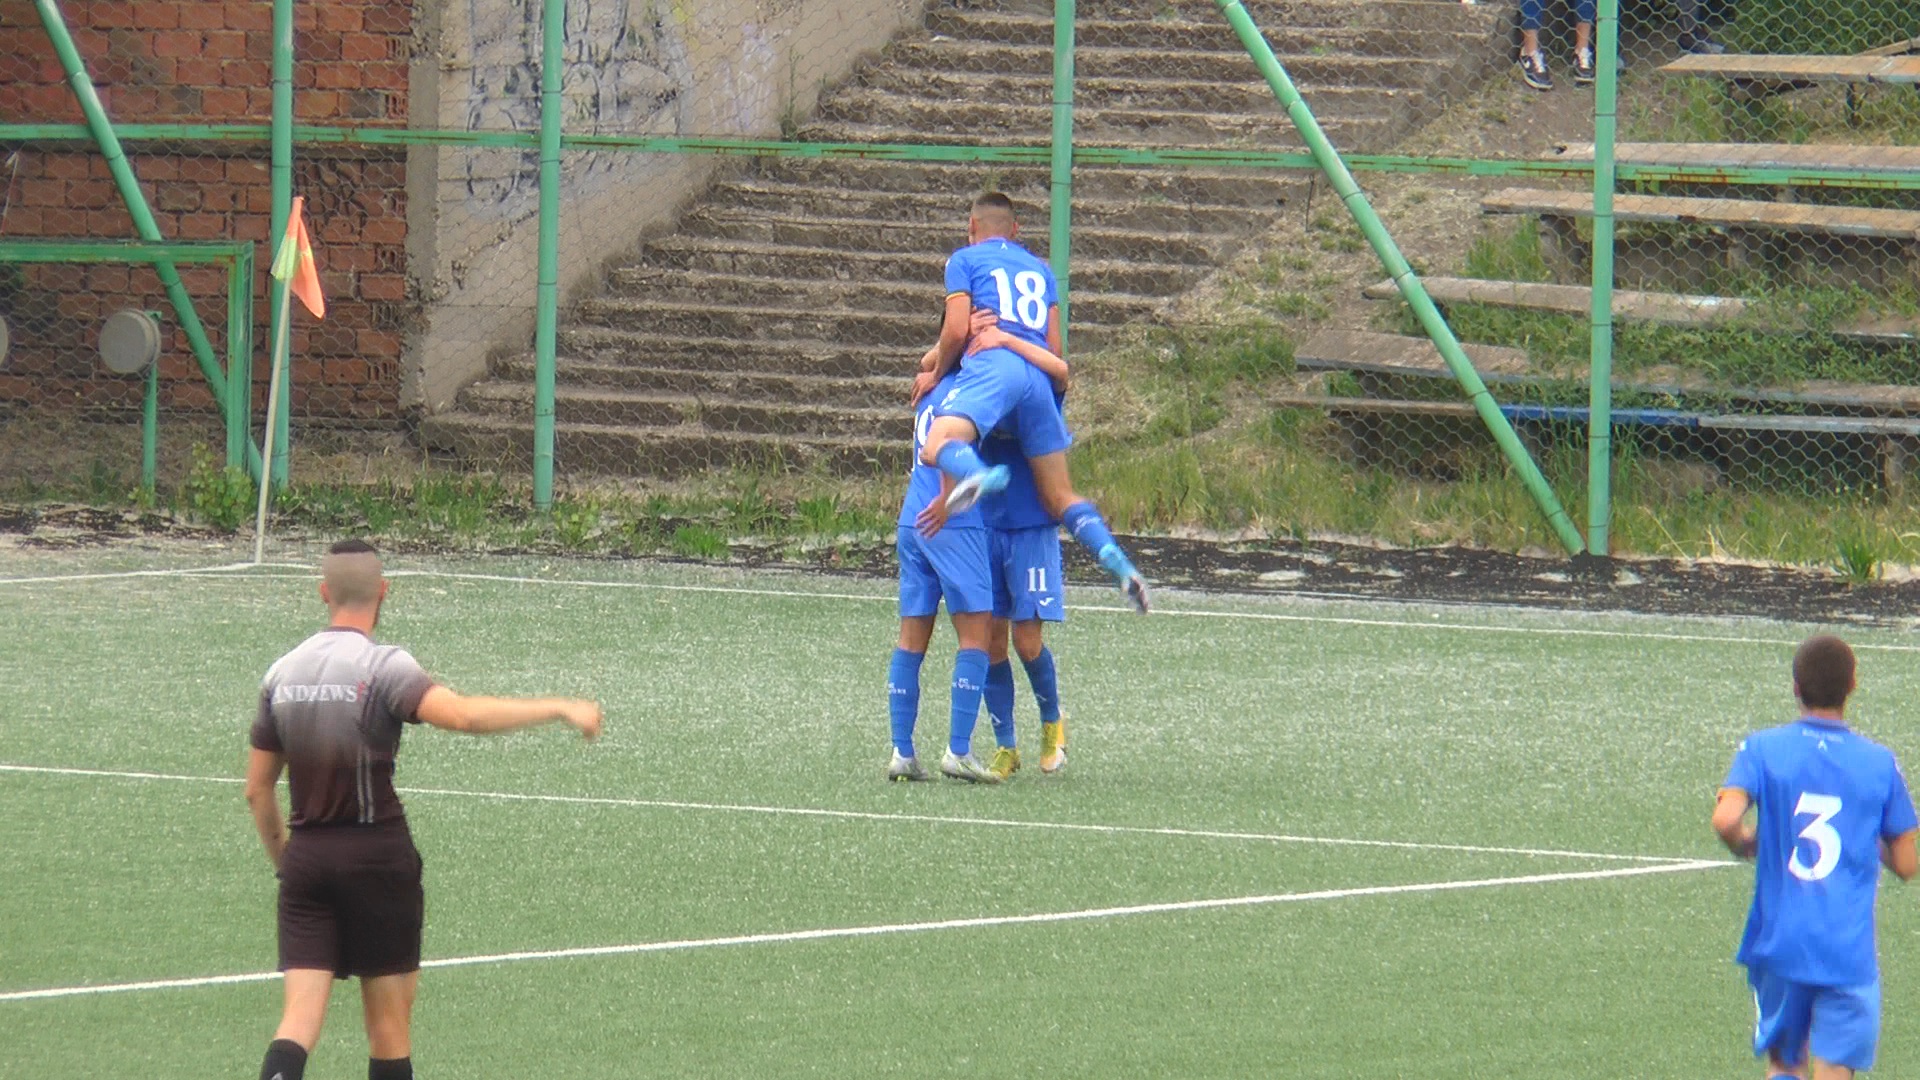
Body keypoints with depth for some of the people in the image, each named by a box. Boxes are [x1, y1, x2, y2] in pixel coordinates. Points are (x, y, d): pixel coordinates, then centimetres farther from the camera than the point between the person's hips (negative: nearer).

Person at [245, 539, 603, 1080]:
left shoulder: (282, 674, 6)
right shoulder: (382, 666, -11)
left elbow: (258, 790, 12)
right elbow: (461, 714, -28)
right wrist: (560, 708, -22)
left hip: (305, 854, 4)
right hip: (376, 853, -4)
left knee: (300, 1016, -2)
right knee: (389, 1023, 7)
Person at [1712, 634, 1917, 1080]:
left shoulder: (1763, 749, -2)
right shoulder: (1879, 763, 1)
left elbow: (1725, 820, -18)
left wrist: (1746, 844, 5)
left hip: (1779, 941, 1)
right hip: (1849, 953, -1)